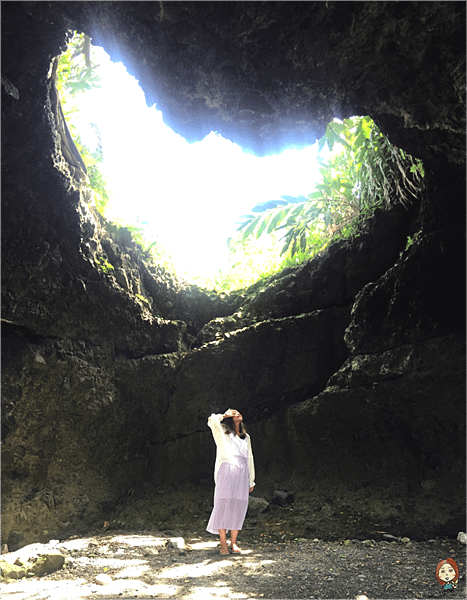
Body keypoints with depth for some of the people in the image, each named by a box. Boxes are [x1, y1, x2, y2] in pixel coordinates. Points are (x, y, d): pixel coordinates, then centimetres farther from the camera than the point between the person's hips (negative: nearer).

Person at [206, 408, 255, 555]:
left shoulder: (246, 437, 25)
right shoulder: (223, 432, 10)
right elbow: (212, 421, -10)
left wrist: (251, 480, 20)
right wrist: (224, 415, 6)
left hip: (242, 474, 4)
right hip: (227, 472, -4)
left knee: (239, 507, 0)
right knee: (224, 505, -8)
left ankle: (233, 543, 8)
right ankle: (223, 544, -2)